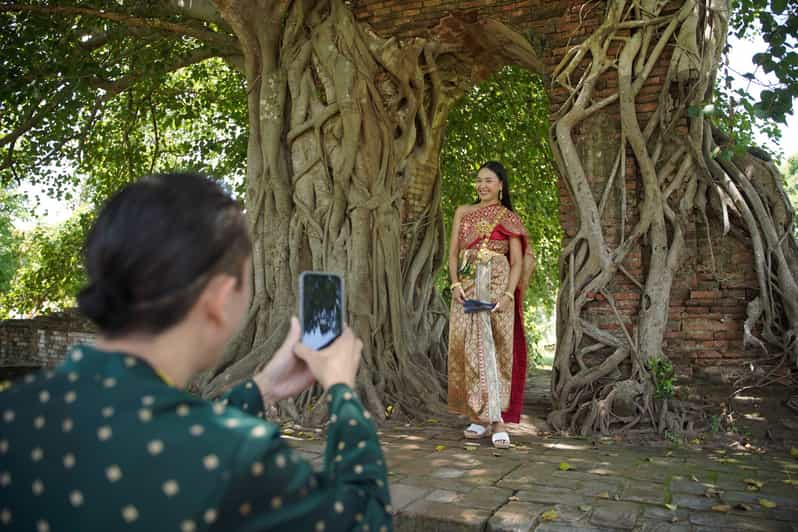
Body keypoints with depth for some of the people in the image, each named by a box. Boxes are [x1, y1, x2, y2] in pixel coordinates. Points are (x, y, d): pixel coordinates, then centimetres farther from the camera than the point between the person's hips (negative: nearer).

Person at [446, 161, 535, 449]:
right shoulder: (463, 212, 15)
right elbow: (453, 252, 11)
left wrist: (508, 294, -13)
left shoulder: (509, 218, 7)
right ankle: (487, 418, 6)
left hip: (497, 287, -3)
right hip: (468, 288, 3)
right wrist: (455, 284, -5)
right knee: (471, 349, -1)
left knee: (491, 349, -8)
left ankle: (492, 417, -4)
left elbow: (518, 261, 0)